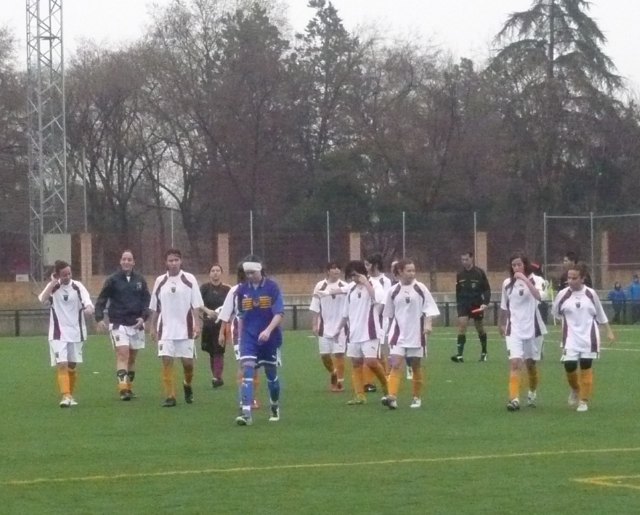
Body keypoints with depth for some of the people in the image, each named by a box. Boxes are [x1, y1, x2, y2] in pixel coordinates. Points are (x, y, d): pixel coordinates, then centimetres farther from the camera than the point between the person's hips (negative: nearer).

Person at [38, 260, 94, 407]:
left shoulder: (77, 286, 0)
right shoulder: (52, 287, -1)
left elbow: (87, 301, -15)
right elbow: (42, 299, -19)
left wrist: (89, 308, -37)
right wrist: (53, 283, -19)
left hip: (75, 332, 2)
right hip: (58, 333, -2)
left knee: (72, 365, 11)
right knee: (61, 364, -14)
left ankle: (70, 395, 23)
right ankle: (65, 396, -18)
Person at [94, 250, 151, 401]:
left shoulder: (140, 280, 6)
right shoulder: (112, 280, -1)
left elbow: (147, 300, 9)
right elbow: (101, 300, 0)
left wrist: (143, 317, -6)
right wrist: (99, 318, -12)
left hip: (136, 324, 4)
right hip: (118, 324, -4)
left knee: (132, 357, 10)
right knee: (123, 353, -17)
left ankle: (129, 387, 20)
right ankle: (123, 388, -22)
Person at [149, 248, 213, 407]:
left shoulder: (189, 279, 0)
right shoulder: (160, 281, 6)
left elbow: (196, 305, -1)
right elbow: (155, 308, 13)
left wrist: (197, 324, -9)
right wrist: (153, 327, 11)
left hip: (185, 329, -1)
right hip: (166, 330, 1)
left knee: (187, 361, 3)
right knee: (167, 361, -6)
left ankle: (187, 385, 32)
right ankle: (170, 396, -3)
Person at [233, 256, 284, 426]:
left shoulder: (272, 287, -9)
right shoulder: (242, 289, 1)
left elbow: (279, 313, -14)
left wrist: (268, 330, -27)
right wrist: (240, 337, 13)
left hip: (270, 337, -1)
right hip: (249, 337, 1)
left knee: (271, 374, 12)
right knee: (247, 372, -14)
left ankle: (275, 407, 35)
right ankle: (246, 413, -21)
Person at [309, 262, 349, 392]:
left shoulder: (345, 287, -4)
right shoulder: (320, 286, 2)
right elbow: (315, 309, 4)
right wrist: (314, 325, 1)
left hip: (340, 326, -2)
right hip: (325, 327, 2)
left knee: (339, 354, -3)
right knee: (324, 355, 6)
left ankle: (340, 381, 7)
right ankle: (333, 373, 33)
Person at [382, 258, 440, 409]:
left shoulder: (420, 288, -2)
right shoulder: (393, 291, 3)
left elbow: (429, 308, -3)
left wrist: (428, 324, -16)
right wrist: (391, 330, 18)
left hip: (416, 334, 0)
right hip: (398, 334, 0)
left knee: (416, 366, 8)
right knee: (396, 365, -13)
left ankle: (417, 397, 21)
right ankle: (392, 397, -22)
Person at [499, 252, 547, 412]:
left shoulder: (534, 280, -6)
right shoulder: (507, 283, 4)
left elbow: (539, 296, -29)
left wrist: (525, 280, -32)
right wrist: (502, 324, 26)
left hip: (532, 328, -1)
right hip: (514, 329, 1)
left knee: (531, 364, 13)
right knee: (515, 363, -16)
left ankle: (532, 393, 38)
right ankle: (514, 399, -23)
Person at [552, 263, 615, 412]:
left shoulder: (591, 294, 0)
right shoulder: (563, 294, -3)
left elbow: (600, 315, 12)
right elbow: (555, 312, 12)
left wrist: (609, 331, 15)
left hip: (589, 338, 0)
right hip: (571, 338, 0)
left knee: (586, 368, 0)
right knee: (569, 366, -9)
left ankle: (584, 401, 9)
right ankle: (575, 389, 23)